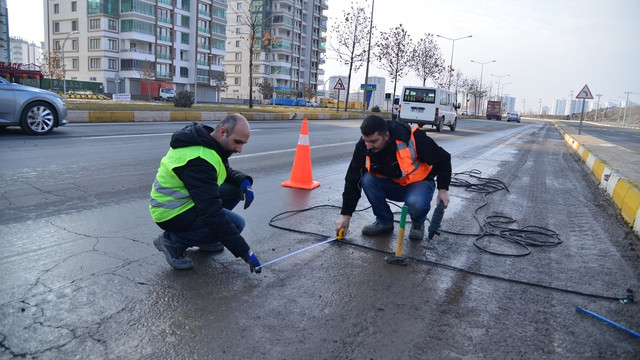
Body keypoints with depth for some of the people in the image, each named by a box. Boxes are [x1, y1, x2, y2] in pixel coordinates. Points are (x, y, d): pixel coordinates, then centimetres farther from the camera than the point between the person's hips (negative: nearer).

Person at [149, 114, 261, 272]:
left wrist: (244, 181, -10)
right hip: (172, 214, -9)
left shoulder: (208, 142, -1)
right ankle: (174, 241, -7)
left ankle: (205, 239, 12)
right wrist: (244, 251, -32)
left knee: (235, 190, 2)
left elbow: (227, 172, 16)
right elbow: (212, 212, -35)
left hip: (181, 199, 9)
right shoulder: (199, 160, -31)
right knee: (236, 223, -15)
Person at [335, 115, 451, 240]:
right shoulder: (363, 147, -19)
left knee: (417, 203, -36)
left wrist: (443, 189, -18)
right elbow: (352, 181, -14)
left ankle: (418, 222, 2)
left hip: (418, 182, -3)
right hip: (392, 185, 4)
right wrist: (346, 215, -15)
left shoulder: (413, 138, -30)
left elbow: (442, 159, -14)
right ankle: (384, 221, -4)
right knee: (367, 180, -26)